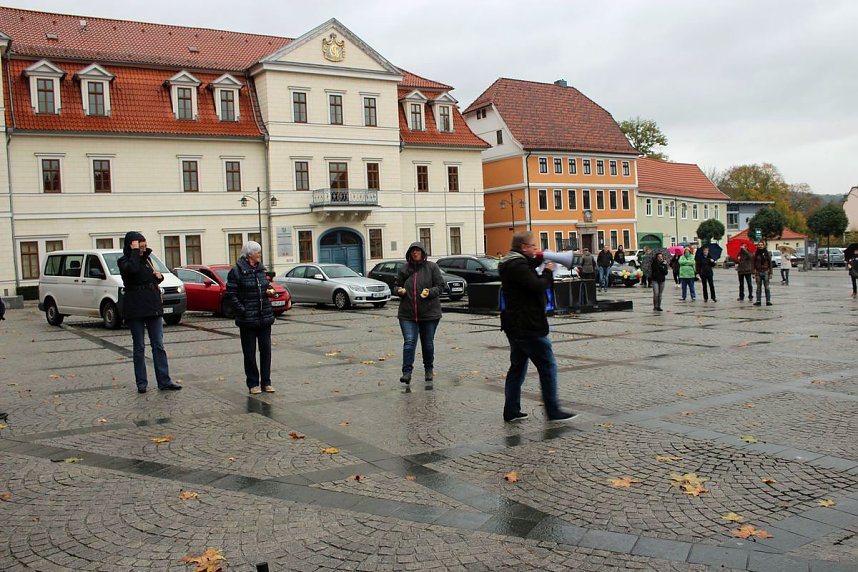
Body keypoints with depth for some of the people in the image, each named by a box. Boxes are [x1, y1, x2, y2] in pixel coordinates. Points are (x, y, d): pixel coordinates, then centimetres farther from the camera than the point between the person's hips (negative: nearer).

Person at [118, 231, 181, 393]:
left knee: (158, 346, 3)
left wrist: (159, 276, 5)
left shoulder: (146, 259, 14)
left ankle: (164, 381, 4)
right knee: (139, 347, 2)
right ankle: (141, 382, 10)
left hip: (153, 307, 5)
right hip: (135, 310, -5)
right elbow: (132, 269, -29)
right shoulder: (124, 261, -5)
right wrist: (134, 251, -18)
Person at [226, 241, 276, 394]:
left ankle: (266, 382, 16)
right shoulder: (236, 271, -8)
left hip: (265, 318, 6)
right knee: (250, 353, 3)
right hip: (247, 320, -5)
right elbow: (231, 295, -10)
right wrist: (243, 311, -15)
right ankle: (253, 383, 13)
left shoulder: (261, 269, 11)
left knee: (266, 350, 7)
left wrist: (269, 291, 1)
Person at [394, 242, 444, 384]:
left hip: (429, 313, -1)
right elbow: (396, 286, 17)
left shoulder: (432, 267, 2)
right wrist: (399, 290, -7)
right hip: (407, 314, 1)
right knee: (409, 342, -9)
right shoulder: (403, 269, 8)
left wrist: (430, 292, -18)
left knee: (428, 343, 11)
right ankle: (407, 373, -7)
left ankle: (429, 370, 29)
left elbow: (440, 286, 1)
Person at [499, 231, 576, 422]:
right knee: (547, 366, -3)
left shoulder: (511, 264, 14)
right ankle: (553, 411, 1)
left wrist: (538, 261, 17)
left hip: (515, 326, 11)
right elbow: (538, 286, -25)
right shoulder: (518, 266, -18)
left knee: (517, 367, 14)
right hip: (528, 327, -11)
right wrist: (548, 272, -8)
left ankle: (511, 411, 17)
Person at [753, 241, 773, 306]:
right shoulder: (756, 254, 5)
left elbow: (770, 264, 4)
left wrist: (770, 273, -1)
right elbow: (754, 264, 6)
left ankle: (768, 301, 0)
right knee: (758, 287, 3)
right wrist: (754, 273, -1)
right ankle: (758, 301, 4)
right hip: (758, 272, 1)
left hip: (766, 272, -1)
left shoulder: (767, 253, 4)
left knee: (767, 287, -3)